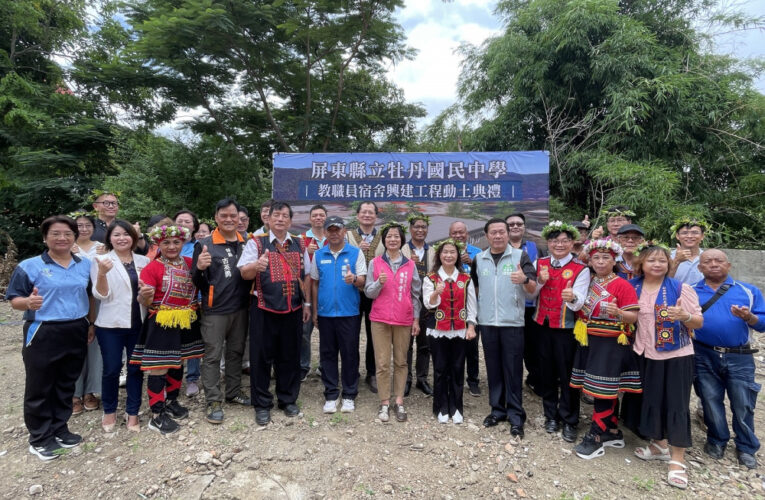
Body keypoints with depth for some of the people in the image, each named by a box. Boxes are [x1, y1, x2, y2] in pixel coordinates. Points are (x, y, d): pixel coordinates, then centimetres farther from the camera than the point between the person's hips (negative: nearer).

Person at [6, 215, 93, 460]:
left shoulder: (85, 265, 6)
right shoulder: (29, 266, -7)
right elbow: (14, 300, -6)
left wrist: (91, 325, 9)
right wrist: (28, 302, -28)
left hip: (76, 333, 4)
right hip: (43, 334, -4)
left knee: (66, 385, 15)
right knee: (40, 388, 7)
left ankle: (60, 429, 31)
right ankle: (39, 438, 21)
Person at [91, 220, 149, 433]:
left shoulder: (144, 261, 6)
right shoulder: (101, 261, -3)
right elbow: (101, 295, -9)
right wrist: (102, 274, -25)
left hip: (139, 323, 3)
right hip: (111, 324, -2)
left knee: (136, 368, 8)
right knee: (112, 369, 5)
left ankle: (132, 412, 21)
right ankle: (109, 411, 26)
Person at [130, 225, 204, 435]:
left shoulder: (190, 263, 3)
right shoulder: (152, 268, -10)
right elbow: (146, 302, -15)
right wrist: (144, 295, -37)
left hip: (185, 323, 6)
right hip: (161, 324, -5)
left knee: (177, 364, 18)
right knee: (159, 369, 0)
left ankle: (171, 402, 37)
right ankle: (157, 416, 12)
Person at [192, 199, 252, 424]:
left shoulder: (246, 243, 4)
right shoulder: (205, 245, -7)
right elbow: (197, 282, -6)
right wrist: (200, 268, -27)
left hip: (241, 308, 4)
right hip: (214, 311, -4)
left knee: (236, 352, 16)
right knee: (213, 356, 4)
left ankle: (234, 393, 32)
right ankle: (213, 402, 16)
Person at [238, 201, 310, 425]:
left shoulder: (299, 245, 10)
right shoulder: (256, 242, -1)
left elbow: (305, 276, 16)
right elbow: (244, 273, -12)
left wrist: (306, 303, 12)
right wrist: (256, 266, -34)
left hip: (293, 310, 3)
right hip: (264, 309, -3)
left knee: (290, 356, 11)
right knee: (262, 357, 5)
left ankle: (288, 399, 29)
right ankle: (262, 404, 21)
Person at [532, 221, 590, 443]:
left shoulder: (581, 269, -8)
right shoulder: (540, 264, 4)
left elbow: (579, 302, -19)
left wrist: (572, 297, -42)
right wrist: (540, 280, -13)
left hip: (567, 328, -3)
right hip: (543, 325, 4)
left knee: (567, 374, 4)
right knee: (548, 372, 14)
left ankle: (569, 421, 21)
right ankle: (551, 415, 31)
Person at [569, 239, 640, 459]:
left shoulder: (622, 285, -9)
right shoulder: (588, 283, 10)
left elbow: (633, 317, -13)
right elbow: (581, 309, 20)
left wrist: (618, 313, -32)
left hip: (610, 344, -7)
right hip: (589, 342, 7)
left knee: (602, 391, -2)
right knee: (606, 391, 15)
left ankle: (595, 438, 8)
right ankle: (613, 432, 29)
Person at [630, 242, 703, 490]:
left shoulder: (681, 288, -9)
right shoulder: (632, 287, 0)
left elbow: (699, 322, -8)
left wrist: (685, 316, -28)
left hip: (676, 355, -3)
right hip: (645, 354, 4)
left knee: (676, 404, 2)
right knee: (651, 400, 14)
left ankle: (677, 460, 12)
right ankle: (659, 445, 33)